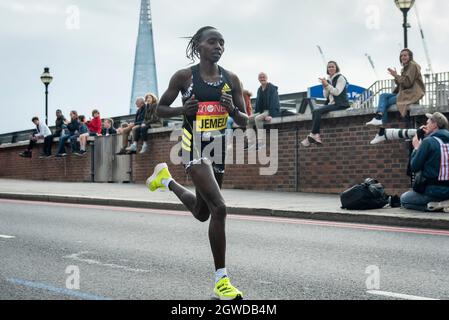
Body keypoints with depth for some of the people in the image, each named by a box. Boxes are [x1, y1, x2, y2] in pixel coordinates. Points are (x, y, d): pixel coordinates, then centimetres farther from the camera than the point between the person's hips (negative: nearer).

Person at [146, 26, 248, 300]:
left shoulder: (231, 79, 4)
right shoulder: (184, 76, -5)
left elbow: (245, 122, 6)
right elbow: (161, 109, 4)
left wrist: (232, 109, -16)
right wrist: (182, 110, -16)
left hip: (219, 146, 6)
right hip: (195, 146, -6)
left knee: (202, 213, 19)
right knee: (219, 208, -21)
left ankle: (167, 180, 48)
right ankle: (222, 279, -12)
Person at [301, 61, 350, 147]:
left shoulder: (340, 78, -1)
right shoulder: (328, 80, 19)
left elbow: (337, 92, -14)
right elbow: (326, 96, 14)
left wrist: (327, 85, -19)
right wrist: (324, 87, -3)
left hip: (340, 104, -7)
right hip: (331, 104, 7)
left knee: (318, 111, -25)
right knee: (315, 111, -17)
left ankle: (312, 135, -24)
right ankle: (317, 136, -29)